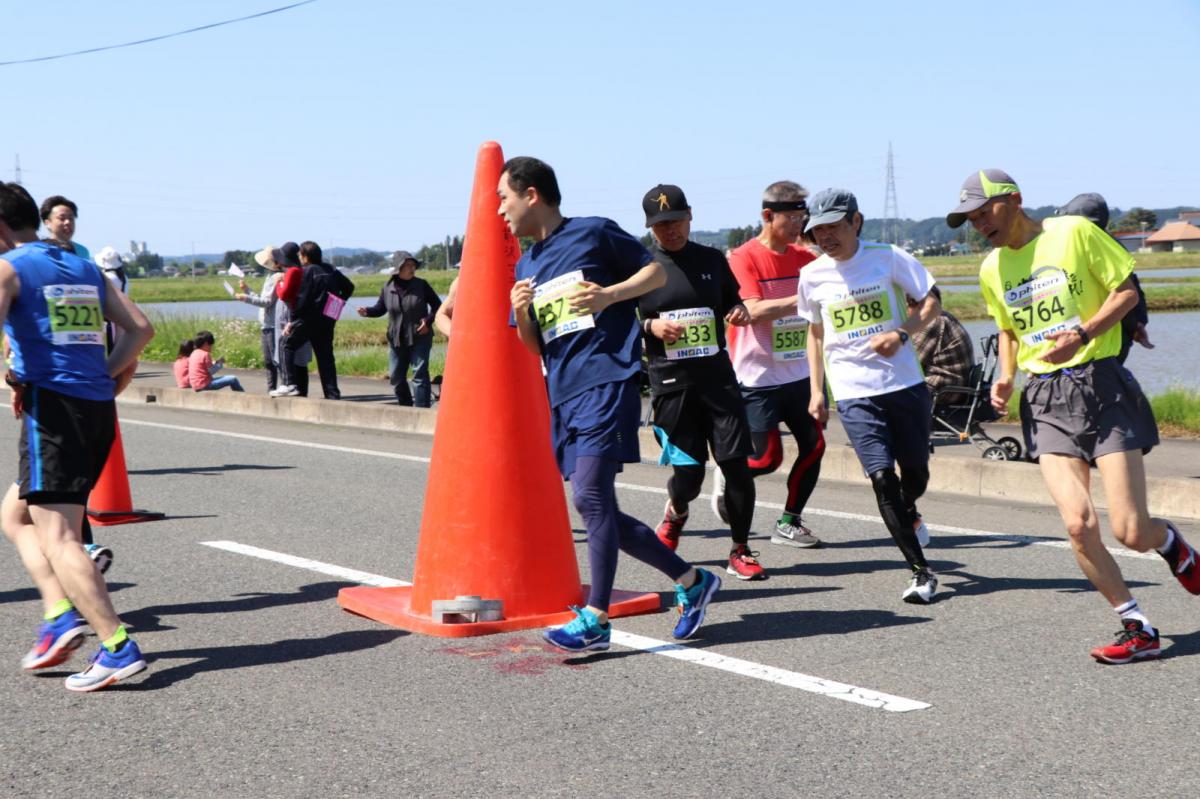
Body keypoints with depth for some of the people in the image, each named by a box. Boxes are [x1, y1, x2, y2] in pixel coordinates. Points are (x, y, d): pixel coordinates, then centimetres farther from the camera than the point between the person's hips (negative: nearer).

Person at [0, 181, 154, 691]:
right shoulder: (85, 269, 18)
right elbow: (141, 328, 15)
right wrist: (104, 377, 12)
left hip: (51, 405, -7)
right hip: (99, 408, 7)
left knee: (58, 539, -6)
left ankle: (118, 649, -13)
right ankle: (61, 614, 6)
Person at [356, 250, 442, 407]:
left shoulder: (421, 285, -4)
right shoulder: (388, 288, 0)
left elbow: (437, 306, 3)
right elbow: (380, 308, 13)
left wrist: (429, 320, -13)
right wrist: (367, 312, -7)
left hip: (420, 337, -3)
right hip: (396, 340, 3)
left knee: (419, 374, -10)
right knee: (396, 377, 10)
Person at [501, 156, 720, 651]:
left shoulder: (593, 233, 0)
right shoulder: (526, 266, 18)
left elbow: (657, 271, 3)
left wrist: (609, 294, -12)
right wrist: (521, 313, 0)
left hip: (608, 381, -8)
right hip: (562, 396, 8)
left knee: (591, 497, -15)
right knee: (599, 512, 6)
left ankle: (596, 619, -11)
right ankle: (690, 581, 18)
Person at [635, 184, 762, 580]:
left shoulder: (712, 259, 10)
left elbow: (731, 299, 24)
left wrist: (740, 310, 1)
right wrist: (650, 326, -14)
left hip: (718, 376, 2)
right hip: (670, 383, -2)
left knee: (736, 464, -4)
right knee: (687, 473, -3)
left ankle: (740, 551, 9)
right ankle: (675, 513, 33)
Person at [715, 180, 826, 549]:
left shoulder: (804, 257, 6)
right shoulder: (744, 258, -11)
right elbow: (755, 310, -23)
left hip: (798, 373, 6)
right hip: (757, 377, -6)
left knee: (814, 446, 2)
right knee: (768, 458, -5)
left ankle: (788, 524, 15)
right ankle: (727, 475, 27)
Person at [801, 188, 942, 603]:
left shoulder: (887, 257, -3)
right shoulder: (812, 276, 3)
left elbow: (931, 301, 3)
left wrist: (901, 333, -15)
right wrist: (816, 391, 11)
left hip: (905, 383, 0)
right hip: (854, 393, 0)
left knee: (916, 470, 11)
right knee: (882, 479, -11)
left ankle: (909, 513, 49)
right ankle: (921, 572, -3)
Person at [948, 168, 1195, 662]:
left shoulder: (1074, 232, -4)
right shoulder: (991, 269, 11)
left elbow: (1127, 291, -2)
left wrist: (1082, 334, -17)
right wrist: (1006, 378, 7)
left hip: (1101, 384, -4)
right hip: (1045, 399, 4)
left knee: (1130, 532, -8)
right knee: (1079, 525, -13)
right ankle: (1138, 629, 4)